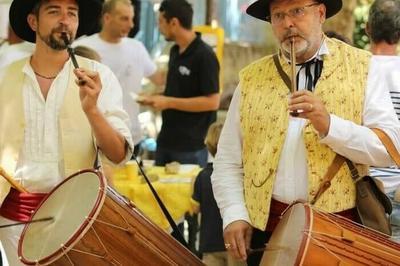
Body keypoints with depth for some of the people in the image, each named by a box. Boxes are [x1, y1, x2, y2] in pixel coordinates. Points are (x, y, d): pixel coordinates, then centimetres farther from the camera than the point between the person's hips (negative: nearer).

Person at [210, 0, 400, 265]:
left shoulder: (361, 67, 1)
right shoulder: (252, 78, 8)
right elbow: (228, 160, 7)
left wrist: (329, 125, -19)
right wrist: (234, 216, -6)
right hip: (265, 227, 2)